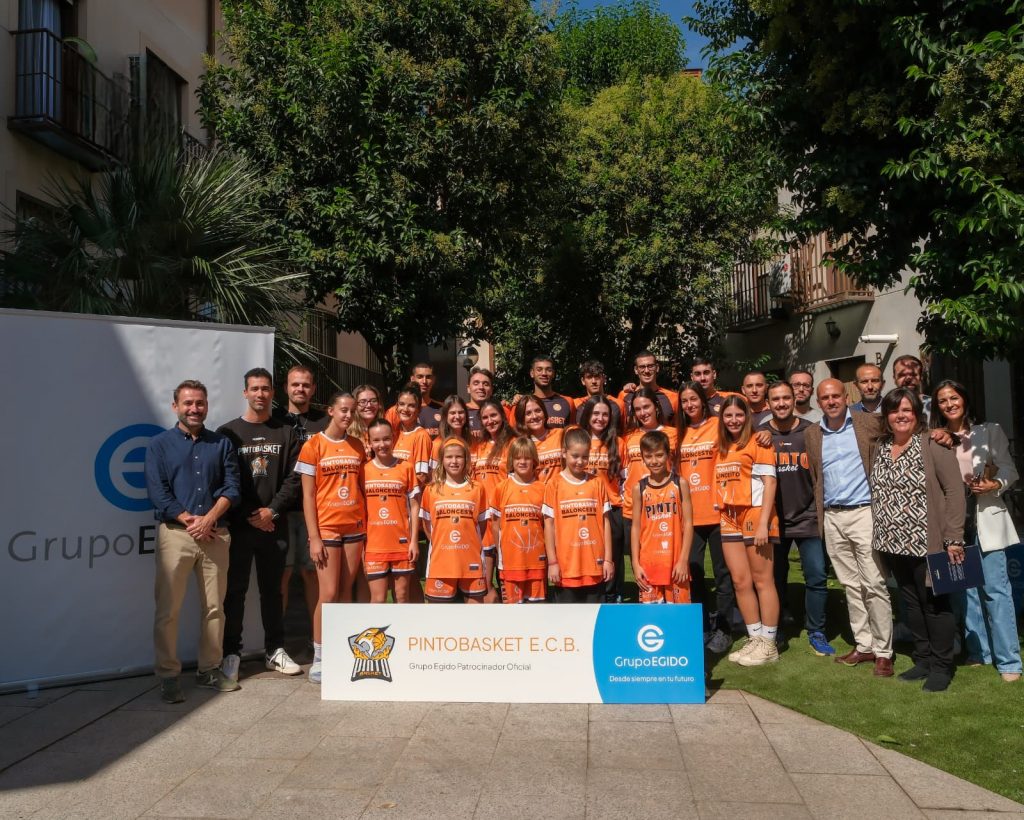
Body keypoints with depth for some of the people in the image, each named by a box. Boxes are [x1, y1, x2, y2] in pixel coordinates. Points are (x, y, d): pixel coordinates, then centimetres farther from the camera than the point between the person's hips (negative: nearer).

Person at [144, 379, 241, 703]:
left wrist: (208, 519, -10)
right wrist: (190, 520, -12)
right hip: (175, 533, -2)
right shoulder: (160, 444, 6)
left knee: (214, 606, 7)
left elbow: (232, 488, 4)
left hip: (215, 535, 2)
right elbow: (158, 492, -3)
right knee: (168, 609, -2)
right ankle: (168, 675, 8)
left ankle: (209, 669, 19)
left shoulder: (221, 443, 12)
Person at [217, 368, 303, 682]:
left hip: (275, 526, 2)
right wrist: (249, 515, -10)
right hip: (238, 527, -2)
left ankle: (275, 651, 19)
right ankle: (231, 653, 12)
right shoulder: (228, 432, 3)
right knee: (235, 592, 4)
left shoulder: (286, 433, 8)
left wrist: (272, 510, -9)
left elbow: (294, 478, 2)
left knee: (272, 591, 10)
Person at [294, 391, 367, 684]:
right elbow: (308, 495, -5)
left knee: (346, 592, 7)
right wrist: (314, 537, -10)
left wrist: (366, 527, 5)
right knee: (328, 594, -6)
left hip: (355, 527, 4)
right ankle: (319, 659, 6)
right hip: (326, 529, -4)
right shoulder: (313, 446, -3)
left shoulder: (358, 446, 9)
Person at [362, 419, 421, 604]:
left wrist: (414, 541, -2)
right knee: (378, 599, 2)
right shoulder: (364, 470, 3)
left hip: (402, 544, 0)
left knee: (402, 596, 8)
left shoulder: (406, 467, 1)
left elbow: (414, 506, 3)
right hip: (374, 545, 0)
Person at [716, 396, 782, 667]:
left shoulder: (757, 442, -5)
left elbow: (769, 483, -10)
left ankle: (768, 644, 6)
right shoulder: (722, 448, 14)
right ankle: (755, 639, 16)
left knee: (762, 580, -1)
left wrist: (763, 523, -16)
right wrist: (720, 513, 5)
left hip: (755, 515, -6)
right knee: (740, 581, 7)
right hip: (730, 519, 7)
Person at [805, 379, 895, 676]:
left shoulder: (869, 423, -2)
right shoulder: (812, 434, 10)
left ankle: (883, 651, 3)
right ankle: (863, 645, 19)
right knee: (851, 585, 10)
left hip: (864, 512, -4)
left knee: (874, 584, -5)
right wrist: (820, 515, 12)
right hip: (832, 517, 4)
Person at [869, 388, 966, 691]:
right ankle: (923, 660, 27)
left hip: (927, 542, -6)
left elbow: (954, 490, -11)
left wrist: (954, 538, -15)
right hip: (894, 543, 6)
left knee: (935, 604, 2)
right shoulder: (878, 449, 10)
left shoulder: (933, 445, -8)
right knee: (911, 603, 14)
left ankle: (941, 667, 15)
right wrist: (880, 536, 7)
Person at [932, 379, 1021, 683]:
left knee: (995, 587, -6)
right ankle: (978, 652, 19)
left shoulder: (990, 431, 4)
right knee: (968, 588, 8)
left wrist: (994, 485, -16)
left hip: (986, 518, -2)